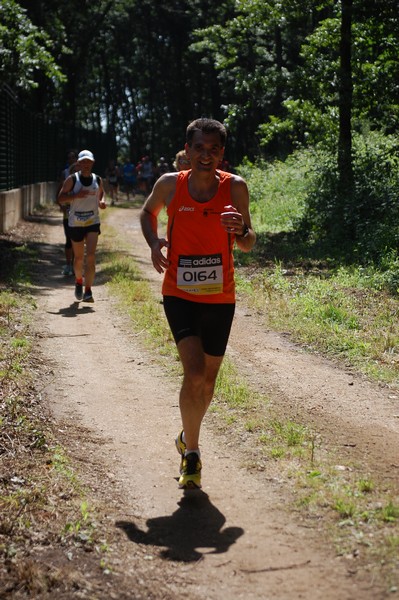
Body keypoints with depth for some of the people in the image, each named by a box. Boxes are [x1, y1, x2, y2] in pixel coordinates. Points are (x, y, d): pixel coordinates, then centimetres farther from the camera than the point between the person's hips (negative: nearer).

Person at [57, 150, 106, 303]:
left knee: (91, 256, -15)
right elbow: (60, 198, -5)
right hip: (75, 223, -1)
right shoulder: (72, 179, -4)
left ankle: (88, 291, -15)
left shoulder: (98, 180, 4)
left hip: (93, 222, 1)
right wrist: (76, 195, -21)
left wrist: (102, 202, -1)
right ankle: (79, 281, 40)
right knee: (79, 257, 11)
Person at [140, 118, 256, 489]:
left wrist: (240, 231, -26)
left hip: (220, 298, 2)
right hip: (179, 294, -2)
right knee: (194, 372, -18)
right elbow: (148, 212, 16)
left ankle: (187, 437, 40)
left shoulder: (235, 187, -7)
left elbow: (248, 246, -2)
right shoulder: (170, 185, -6)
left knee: (208, 378, 13)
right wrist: (154, 243, -4)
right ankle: (191, 453, 0)